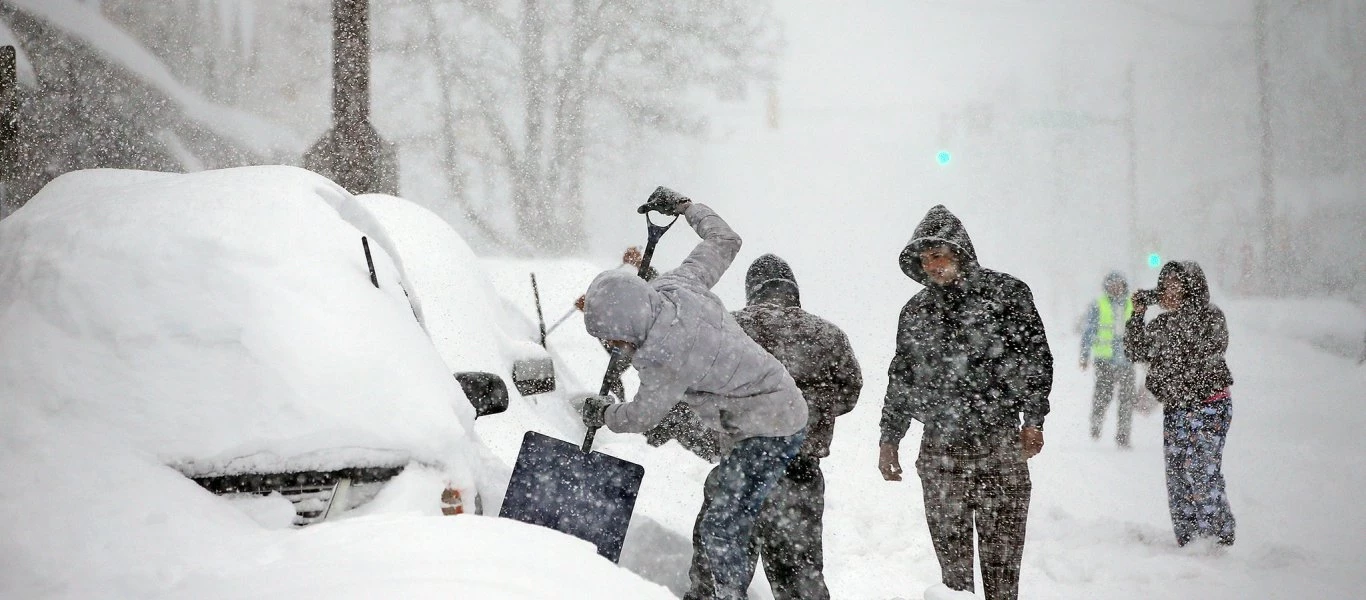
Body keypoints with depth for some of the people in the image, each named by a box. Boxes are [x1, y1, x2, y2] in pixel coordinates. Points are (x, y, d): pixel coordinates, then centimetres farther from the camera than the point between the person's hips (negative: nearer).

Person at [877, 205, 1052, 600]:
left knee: (1002, 550, -2)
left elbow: (1036, 358, 1)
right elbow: (901, 378, 20)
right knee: (950, 551, 5)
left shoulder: (1007, 293, 1)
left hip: (999, 444, -3)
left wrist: (1033, 420, -6)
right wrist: (890, 438, 19)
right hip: (940, 449, 3)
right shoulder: (916, 311, 13)